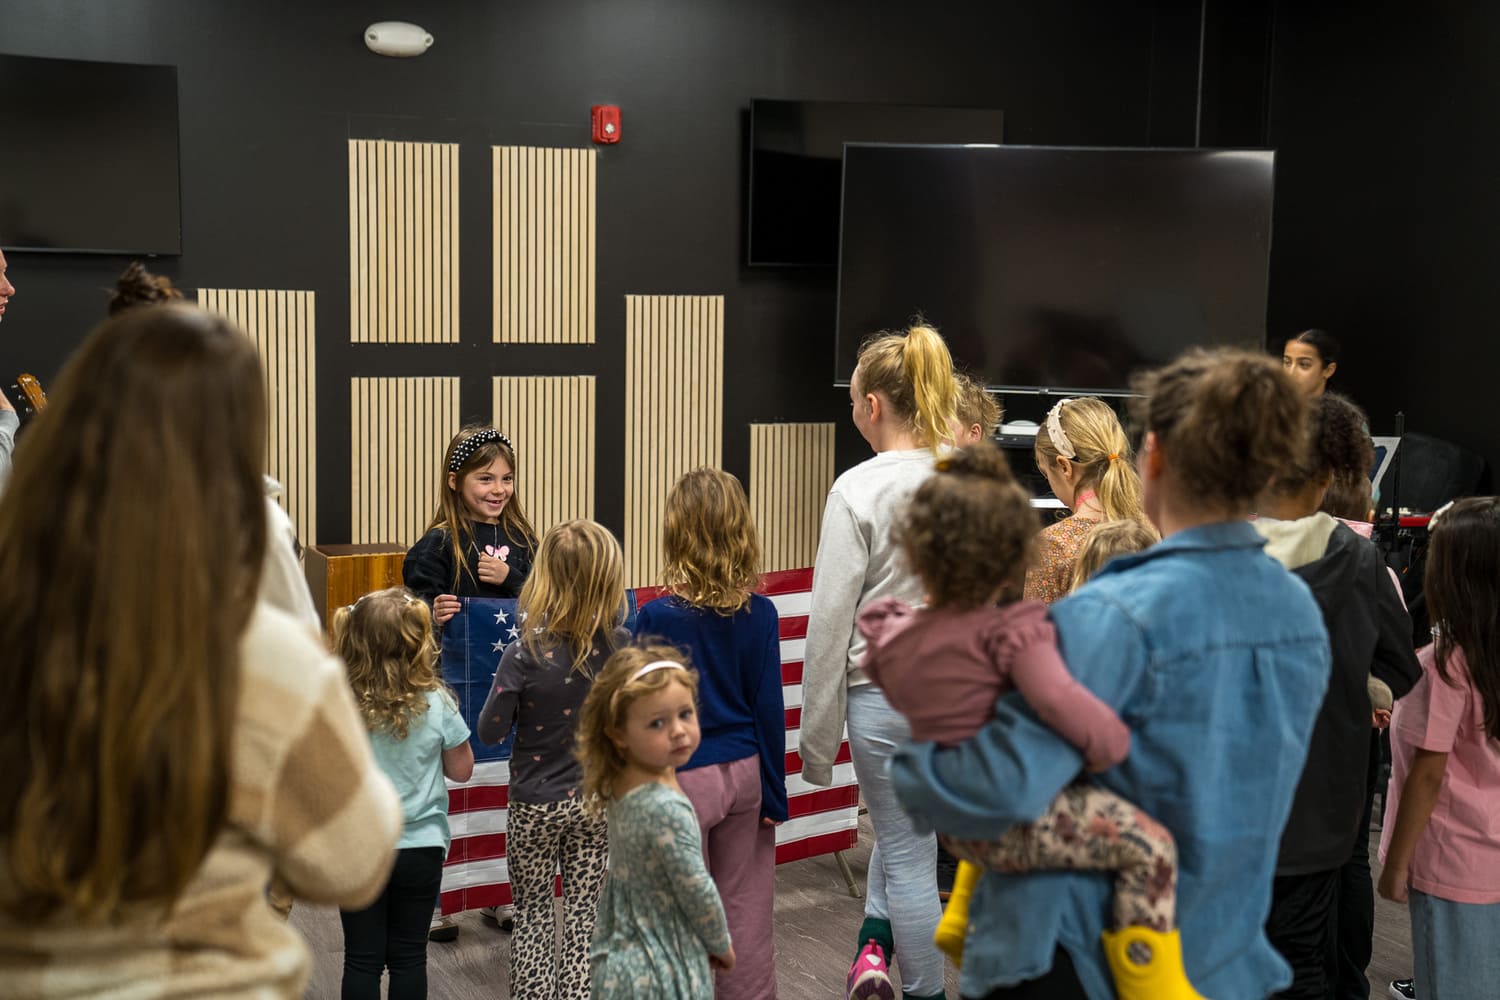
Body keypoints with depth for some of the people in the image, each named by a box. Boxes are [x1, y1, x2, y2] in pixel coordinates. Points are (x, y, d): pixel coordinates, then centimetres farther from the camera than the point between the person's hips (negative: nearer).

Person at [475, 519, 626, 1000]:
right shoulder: (620, 647, -14)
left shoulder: (525, 655, -23)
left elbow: (490, 731, -15)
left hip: (536, 805, -2)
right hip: (596, 800, 2)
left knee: (532, 913, 17)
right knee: (583, 913, 15)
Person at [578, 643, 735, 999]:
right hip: (662, 970, -9)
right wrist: (722, 943, -4)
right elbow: (696, 890, -20)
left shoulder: (623, 784, -4)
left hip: (627, 952, 9)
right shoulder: (667, 809, -29)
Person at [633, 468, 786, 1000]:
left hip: (683, 779, -4)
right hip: (744, 774, 4)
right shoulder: (760, 614, -5)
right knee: (747, 912, 14)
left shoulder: (656, 617, -14)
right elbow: (769, 709, -2)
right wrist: (773, 795, 6)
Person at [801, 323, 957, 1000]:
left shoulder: (858, 491, -14)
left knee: (908, 856, 13)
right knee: (904, 831, 28)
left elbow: (830, 623, -11)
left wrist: (816, 740, -2)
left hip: (885, 693, -4)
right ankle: (876, 943, 19)